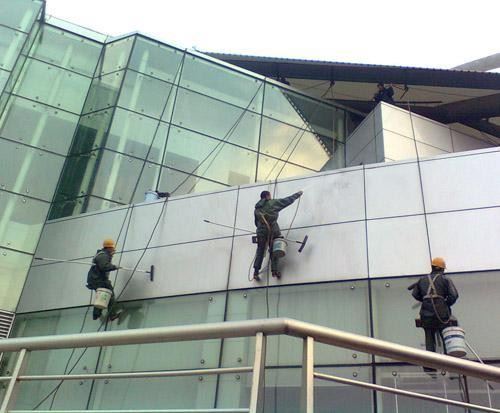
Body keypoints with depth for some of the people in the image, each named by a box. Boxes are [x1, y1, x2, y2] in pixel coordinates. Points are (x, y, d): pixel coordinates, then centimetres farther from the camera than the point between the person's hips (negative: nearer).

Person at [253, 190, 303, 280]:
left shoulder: (257, 209, 18)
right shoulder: (273, 203, 6)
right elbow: (288, 200, 12)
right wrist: (298, 194, 24)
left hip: (261, 231, 4)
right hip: (272, 230, -4)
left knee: (260, 251, 8)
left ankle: (256, 271, 1)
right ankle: (274, 270, -6)